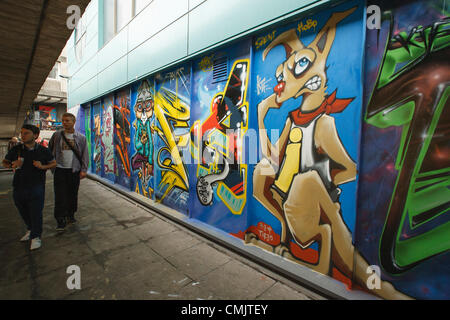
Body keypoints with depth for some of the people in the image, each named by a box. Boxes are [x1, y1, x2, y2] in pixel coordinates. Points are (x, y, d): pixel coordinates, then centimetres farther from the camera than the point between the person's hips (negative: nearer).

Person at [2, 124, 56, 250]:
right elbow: (5, 162, 14)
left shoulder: (43, 150, -3)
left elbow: (54, 163, 7)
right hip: (19, 187, 3)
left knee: (36, 212, -2)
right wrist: (12, 165, -9)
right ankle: (30, 229, 40)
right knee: (23, 211, 17)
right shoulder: (16, 149, 1)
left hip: (37, 187, -3)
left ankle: (36, 237, 12)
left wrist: (43, 166, -13)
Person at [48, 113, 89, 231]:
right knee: (60, 195, -4)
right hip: (60, 169, 0)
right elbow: (49, 150, 12)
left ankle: (70, 215, 25)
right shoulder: (57, 135, 5)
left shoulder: (81, 138, 2)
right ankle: (60, 220, 2)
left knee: (73, 194, 9)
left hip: (74, 170, 0)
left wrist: (83, 170, -4)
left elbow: (85, 155, 2)